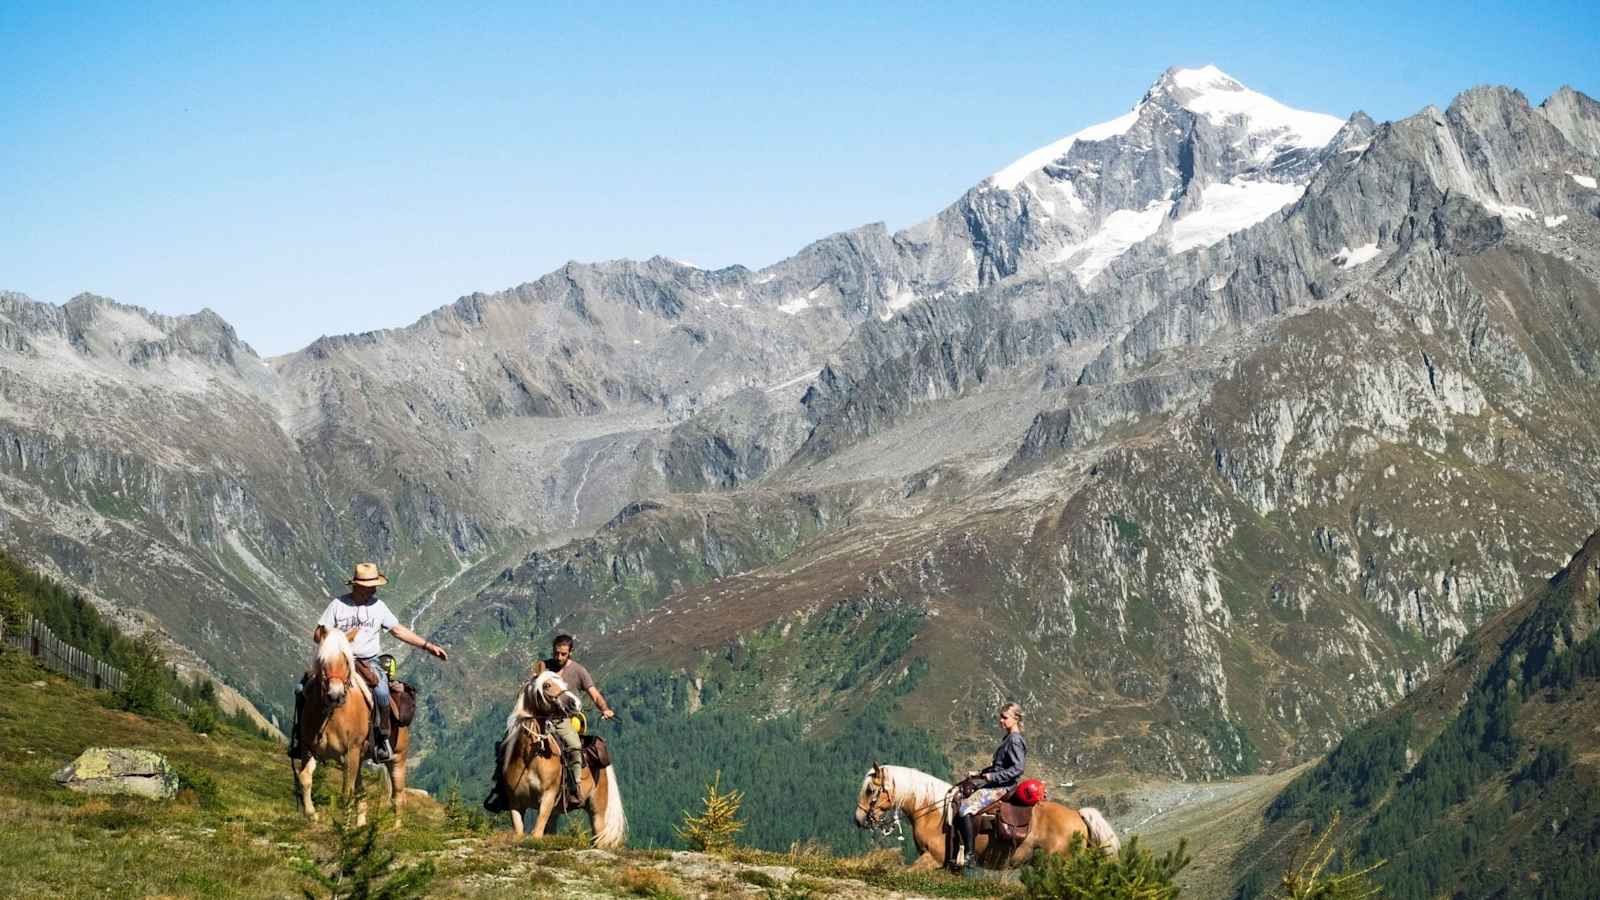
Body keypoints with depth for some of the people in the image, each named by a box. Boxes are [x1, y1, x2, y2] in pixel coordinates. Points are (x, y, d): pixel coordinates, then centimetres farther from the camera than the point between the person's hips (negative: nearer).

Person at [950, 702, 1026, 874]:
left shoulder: (1015, 740, -14)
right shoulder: (1008, 739, 17)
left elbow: (1017, 769, -23)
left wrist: (991, 776, -24)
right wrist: (979, 773, 15)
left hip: (1003, 786, -11)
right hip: (993, 782, 11)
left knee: (966, 808, -23)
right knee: (957, 793, 10)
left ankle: (970, 856, -23)